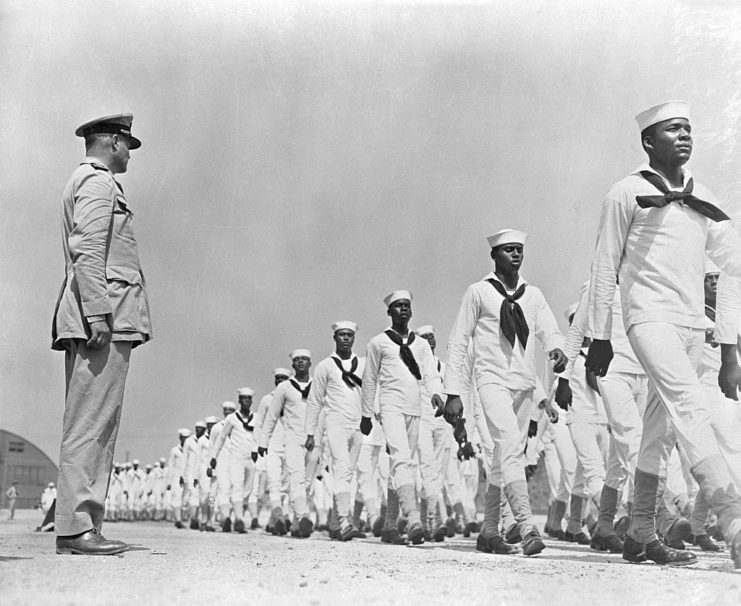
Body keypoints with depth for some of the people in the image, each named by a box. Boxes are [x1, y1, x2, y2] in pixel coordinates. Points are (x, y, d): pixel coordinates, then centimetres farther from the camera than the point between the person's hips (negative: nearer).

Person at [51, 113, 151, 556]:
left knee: (96, 424, 7)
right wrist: (98, 314, -22)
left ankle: (85, 525, 8)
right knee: (91, 423, -12)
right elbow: (86, 251, -16)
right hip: (103, 314, -10)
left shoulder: (91, 183, 27)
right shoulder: (97, 182, -3)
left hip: (105, 320, 10)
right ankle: (75, 528, -14)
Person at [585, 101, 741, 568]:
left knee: (662, 428, 8)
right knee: (690, 406, -23)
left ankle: (641, 535, 15)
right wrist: (599, 336, 0)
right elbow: (605, 267, 2)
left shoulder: (701, 197, 17)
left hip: (693, 323, 6)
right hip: (650, 316, -6)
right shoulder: (627, 193, 2)